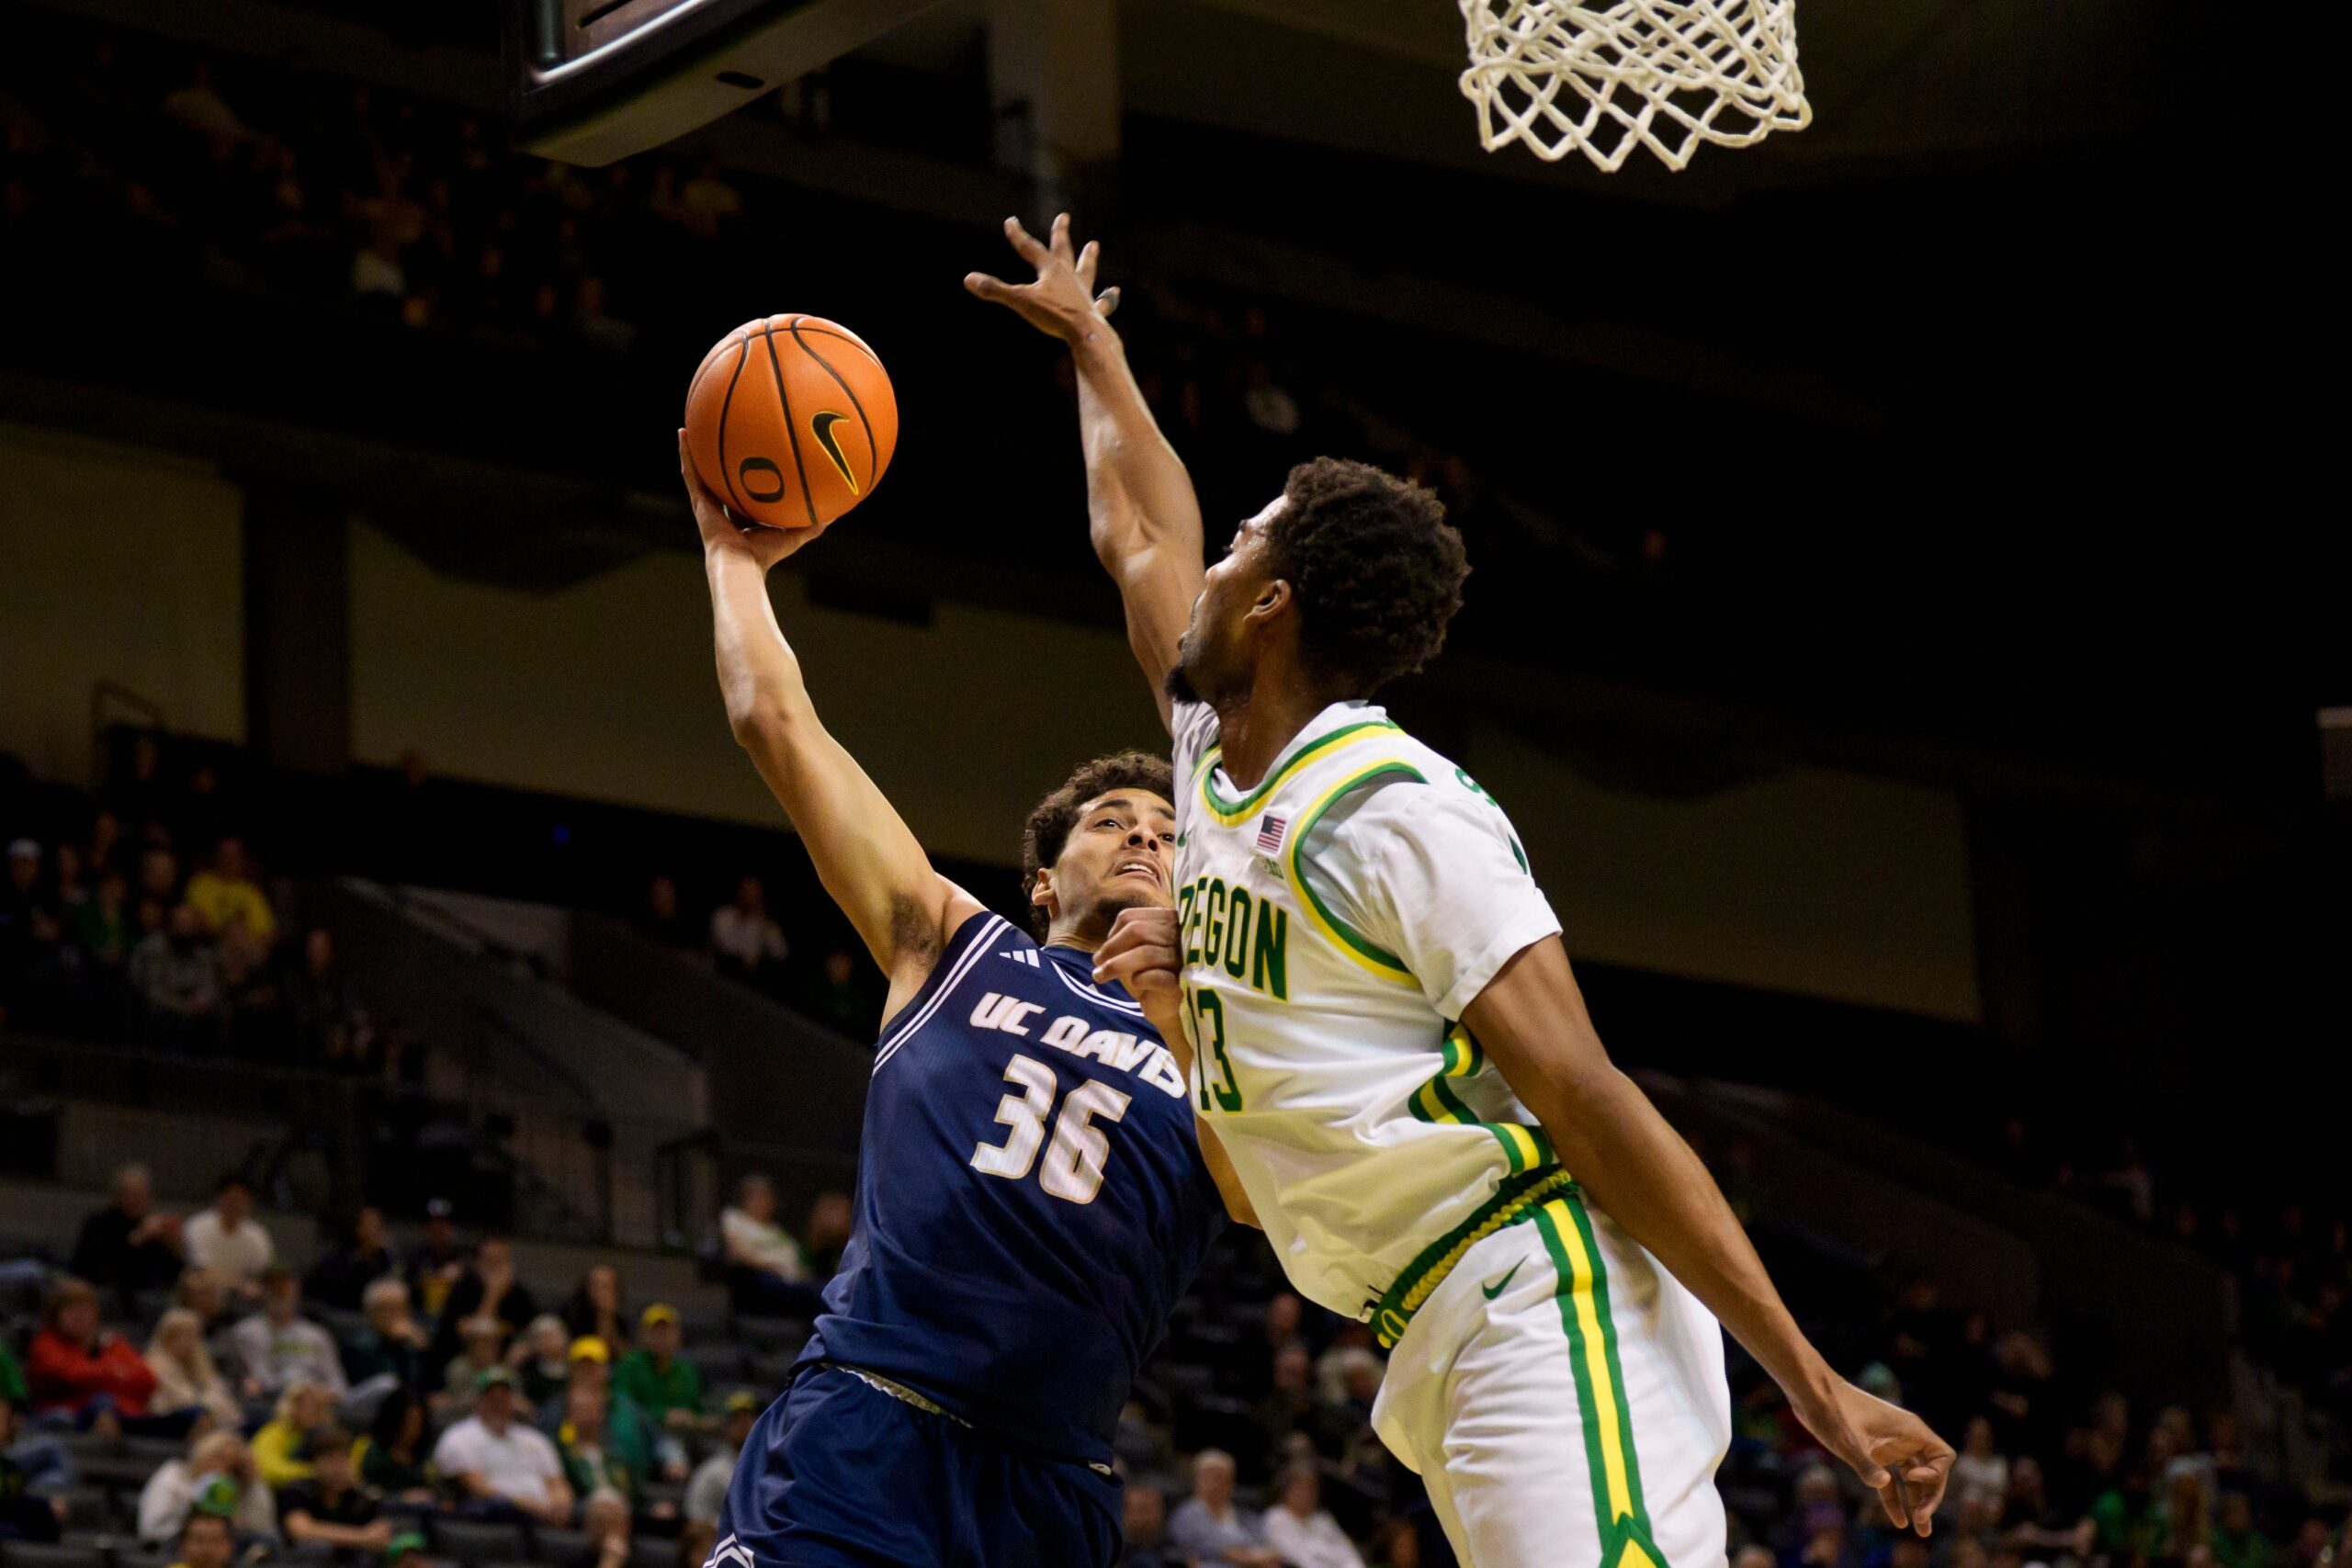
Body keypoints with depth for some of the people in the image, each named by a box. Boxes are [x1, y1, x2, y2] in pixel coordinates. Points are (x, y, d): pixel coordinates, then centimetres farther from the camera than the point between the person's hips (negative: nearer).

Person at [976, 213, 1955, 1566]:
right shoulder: (1219, 761, 16)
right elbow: (1139, 534, 37)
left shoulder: (1393, 809, -10)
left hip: (1546, 1309, -9)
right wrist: (1089, 340, 50)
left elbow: (1587, 1098, -16)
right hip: (1447, 1342, 9)